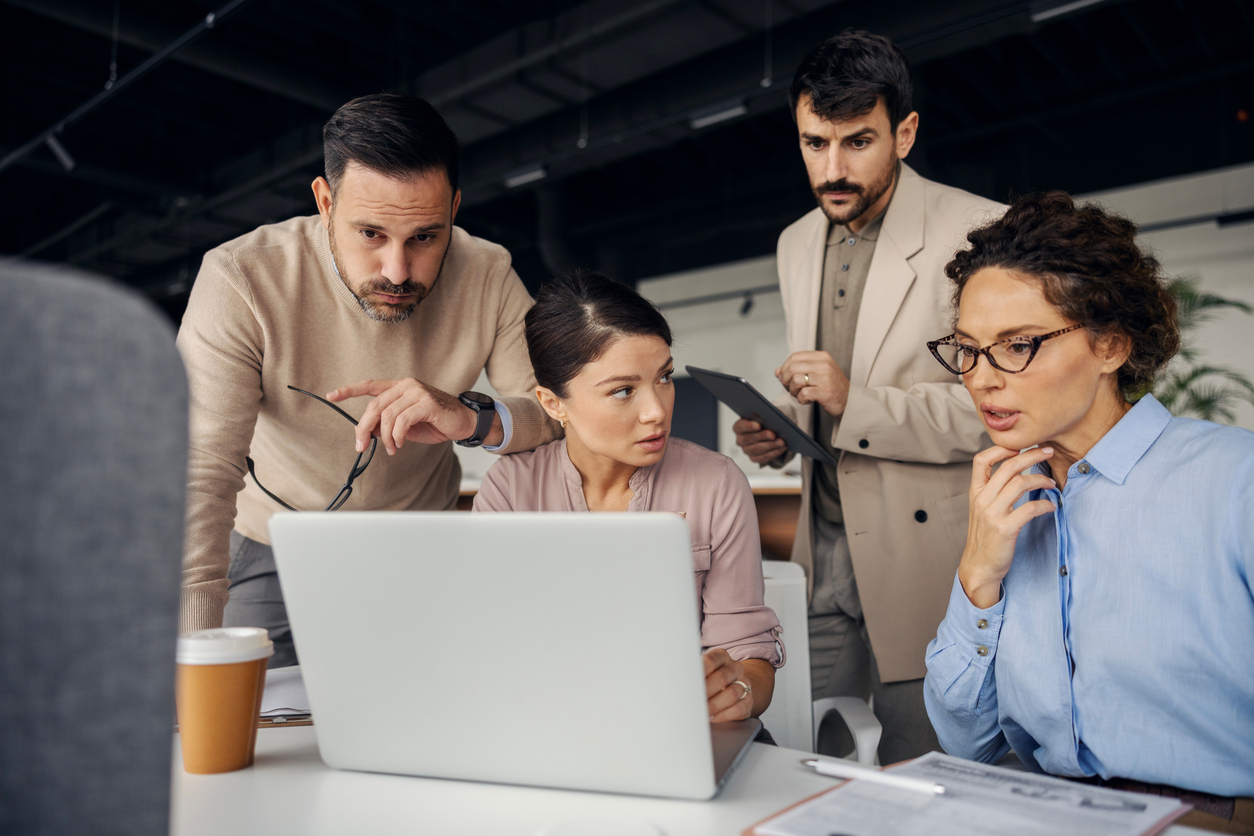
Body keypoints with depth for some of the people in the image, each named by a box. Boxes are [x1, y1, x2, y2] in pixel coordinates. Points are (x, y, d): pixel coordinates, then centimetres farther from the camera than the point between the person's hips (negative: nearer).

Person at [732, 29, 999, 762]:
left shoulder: (980, 233, -9)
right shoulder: (797, 244, 12)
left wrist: (857, 403, -22)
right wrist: (779, 428, 1)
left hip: (927, 556, -5)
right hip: (822, 553, 6)